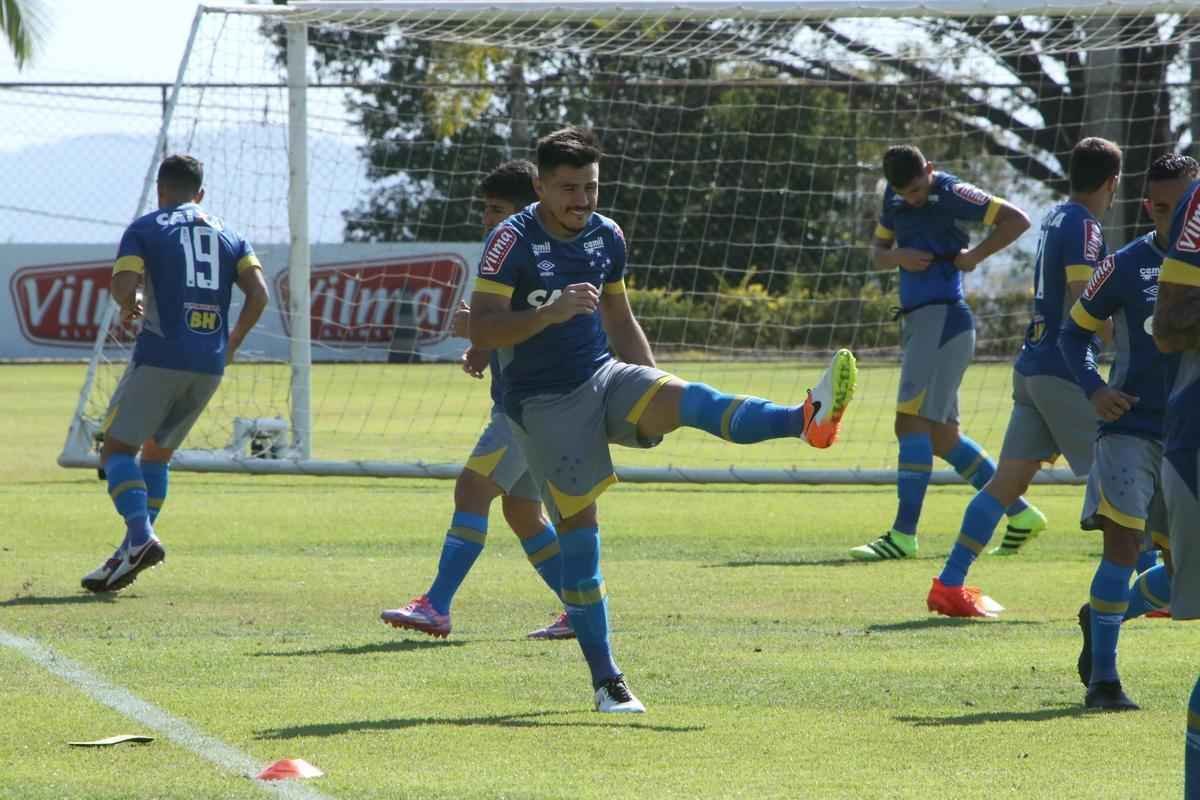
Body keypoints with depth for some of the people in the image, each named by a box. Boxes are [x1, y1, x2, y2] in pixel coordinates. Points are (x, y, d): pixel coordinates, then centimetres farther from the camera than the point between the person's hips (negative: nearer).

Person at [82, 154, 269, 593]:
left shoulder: (145, 229, 3)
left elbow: (123, 286, -10)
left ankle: (140, 536, -25)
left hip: (161, 355, -5)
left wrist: (129, 305, 12)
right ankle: (134, 551, 12)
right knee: (157, 451, 19)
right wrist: (232, 343, 15)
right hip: (209, 365, 5)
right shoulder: (228, 236, 15)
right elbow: (258, 295, 3)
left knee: (118, 447, -2)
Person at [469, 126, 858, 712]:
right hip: (545, 402, -4)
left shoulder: (606, 236, 9)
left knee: (687, 400, -26)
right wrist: (553, 312, -30)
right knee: (577, 527, -6)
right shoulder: (512, 241, -10)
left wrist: (657, 398, 19)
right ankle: (606, 683, 0)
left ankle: (807, 421, -53)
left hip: (605, 377, 4)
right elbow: (481, 328, -17)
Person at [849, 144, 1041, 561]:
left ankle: (903, 534, -17)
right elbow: (878, 252, 21)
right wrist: (897, 257, -1)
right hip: (919, 320, 9)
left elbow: (1017, 220, -11)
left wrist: (974, 256, -14)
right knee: (942, 435, 11)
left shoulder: (951, 194, -10)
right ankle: (1020, 512, 18)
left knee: (912, 422, -14)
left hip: (943, 318, -9)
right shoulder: (894, 199, 14)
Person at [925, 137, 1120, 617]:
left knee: (1008, 481, 6)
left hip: (1032, 367, 8)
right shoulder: (1084, 228, -12)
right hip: (1065, 373, -8)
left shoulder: (1057, 218, 15)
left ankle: (950, 584, 2)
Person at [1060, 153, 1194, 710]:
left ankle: (1101, 618, 32)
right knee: (1123, 541, -16)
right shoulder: (1125, 267, -5)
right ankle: (1102, 676, -9)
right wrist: (1093, 389, -11)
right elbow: (1074, 331, 5)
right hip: (1130, 427, -4)